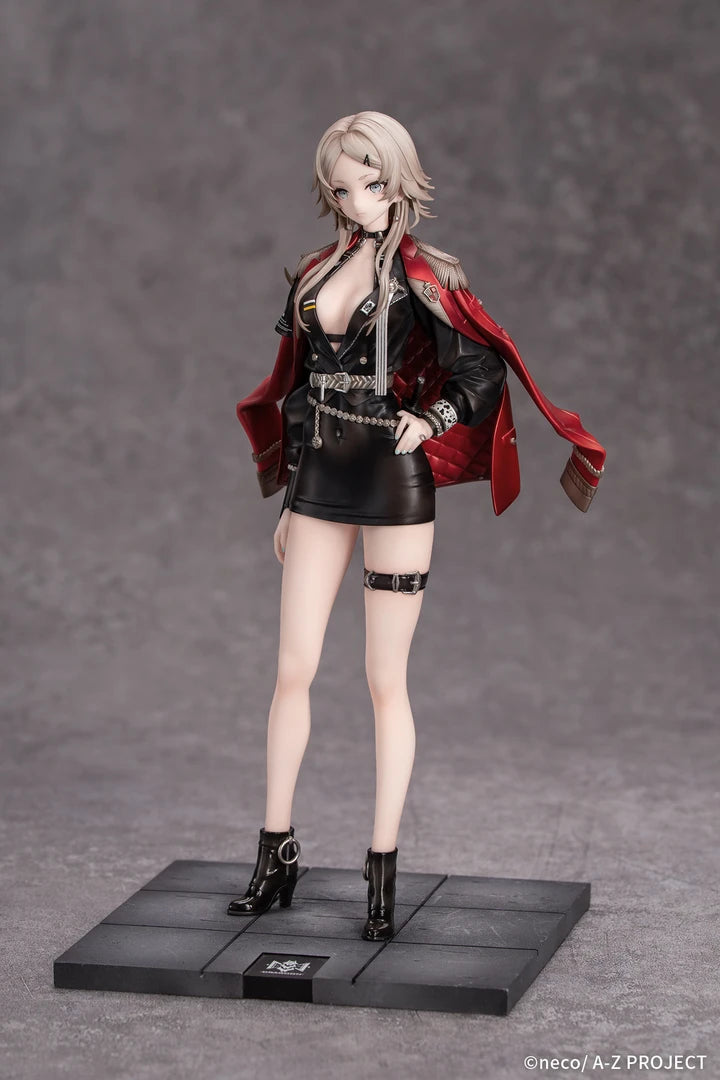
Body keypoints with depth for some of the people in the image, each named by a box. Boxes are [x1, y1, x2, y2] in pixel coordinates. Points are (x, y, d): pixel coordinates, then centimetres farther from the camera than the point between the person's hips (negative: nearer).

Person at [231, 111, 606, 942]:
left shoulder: (422, 276, -4)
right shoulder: (316, 274, 11)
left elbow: (482, 372, -4)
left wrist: (430, 421, -19)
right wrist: (288, 499, 16)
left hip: (393, 484, -5)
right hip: (321, 484, 5)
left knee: (385, 682, -1)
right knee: (293, 670, 5)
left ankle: (382, 871, 7)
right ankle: (276, 856, 15)